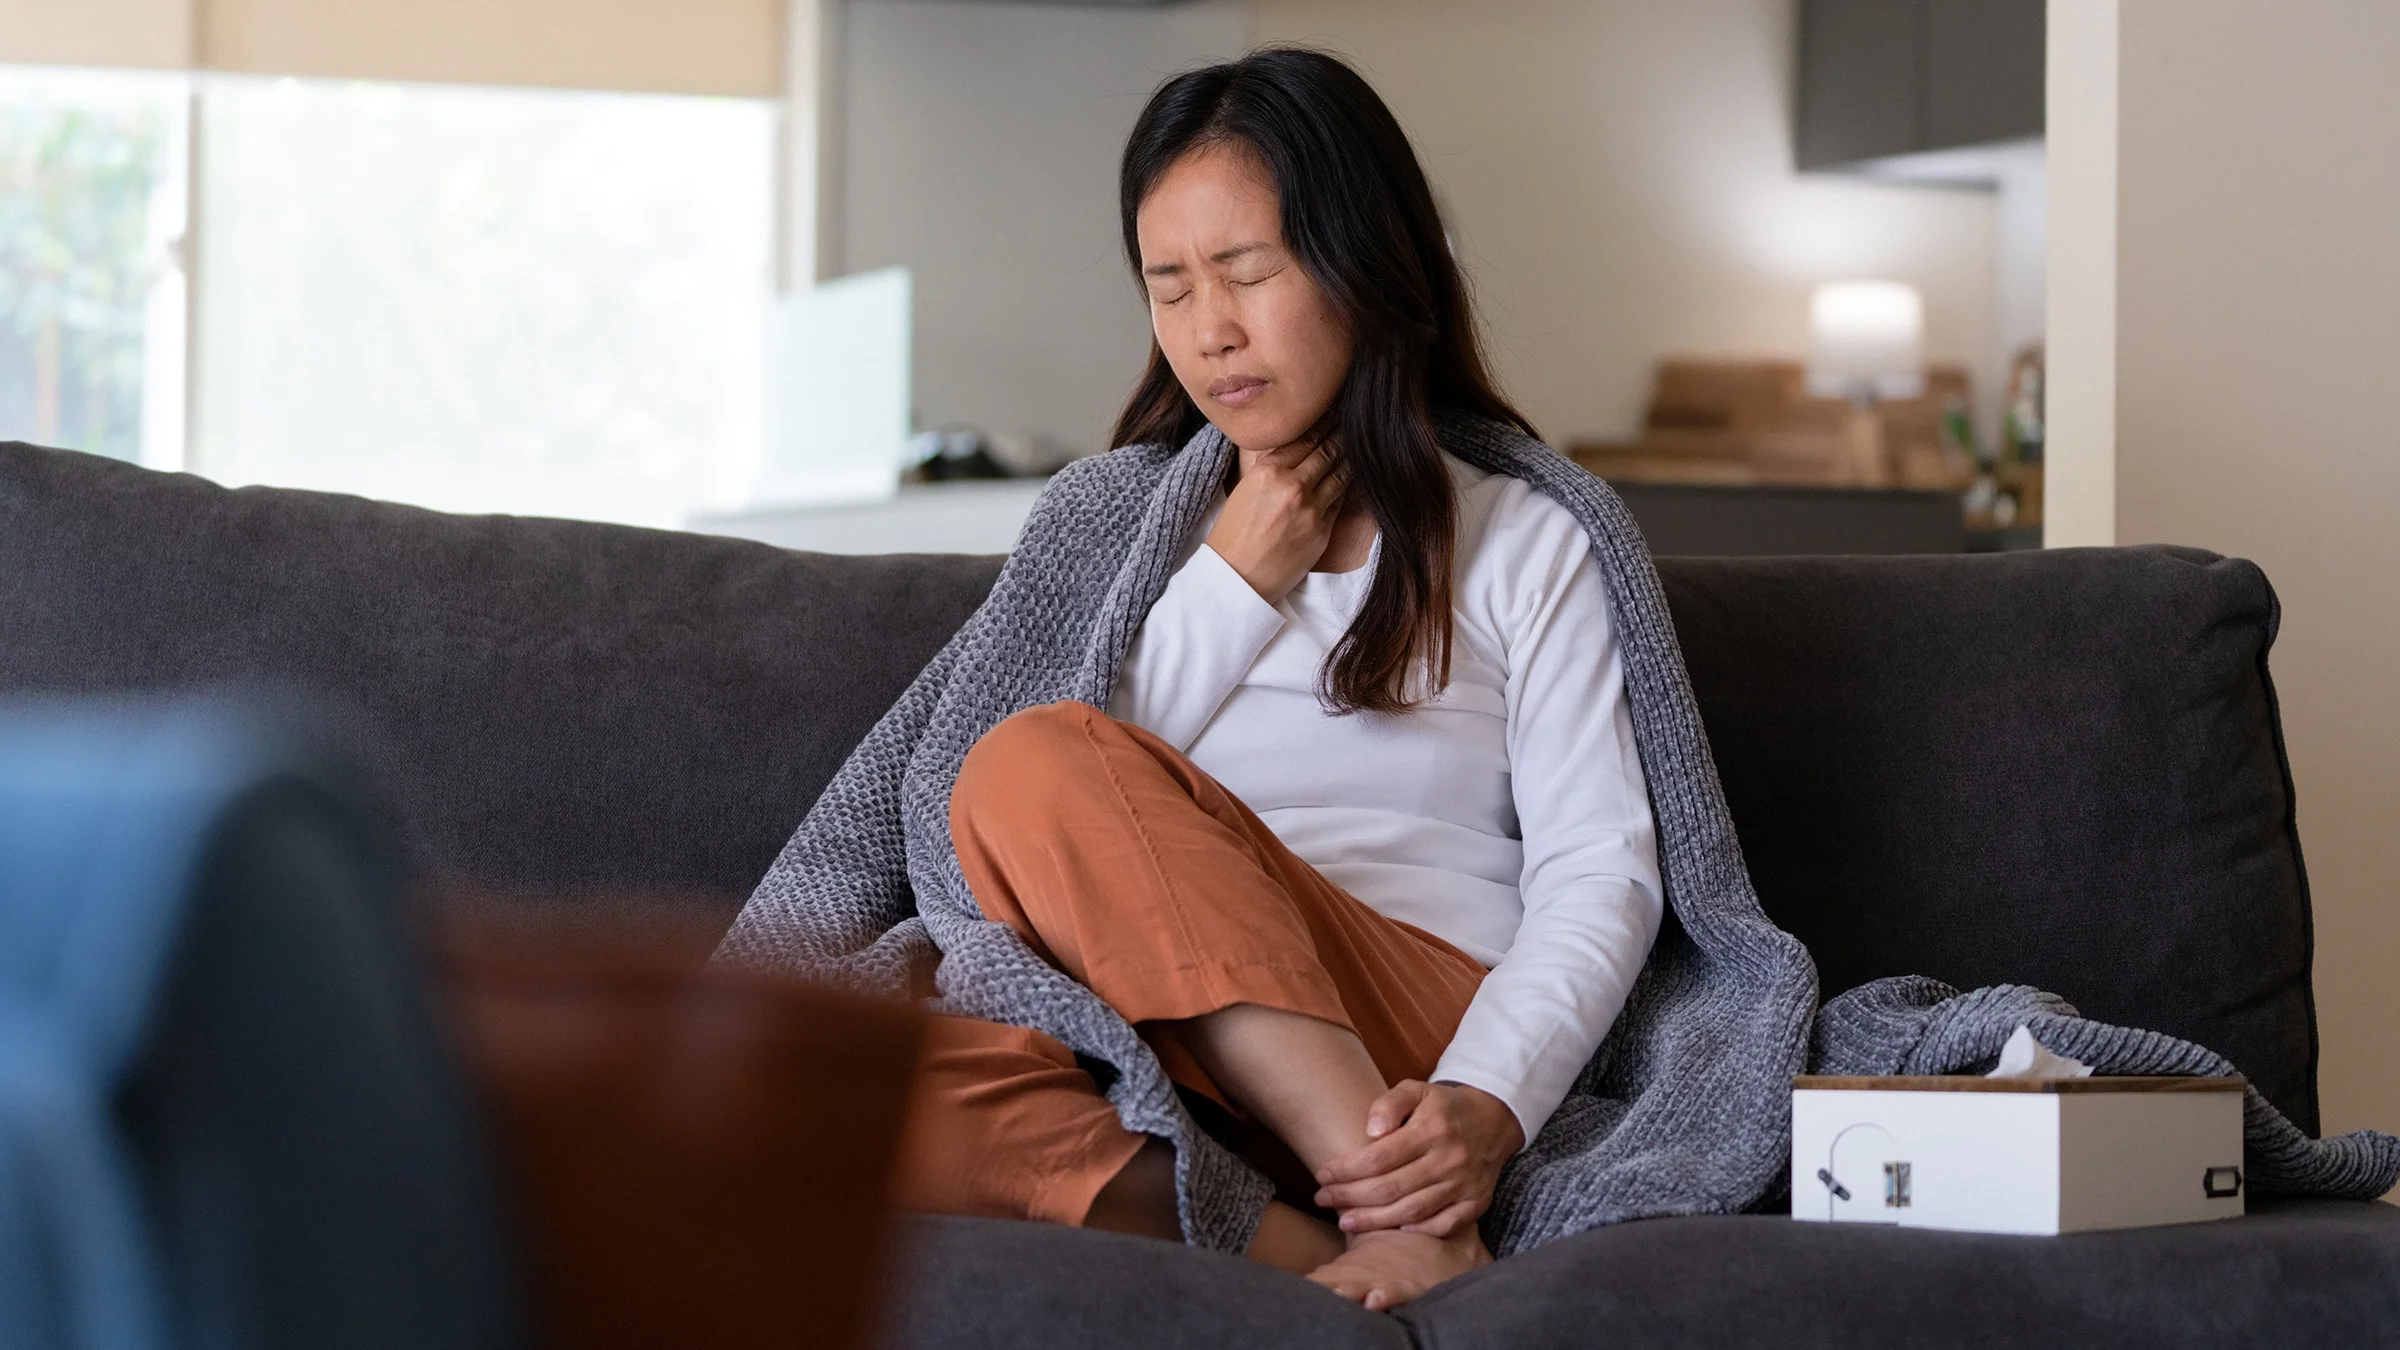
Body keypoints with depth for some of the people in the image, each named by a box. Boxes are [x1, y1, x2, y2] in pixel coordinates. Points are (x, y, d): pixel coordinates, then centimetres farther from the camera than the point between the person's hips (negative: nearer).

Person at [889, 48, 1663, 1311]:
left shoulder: (1520, 544, 17)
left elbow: (1599, 877, 4)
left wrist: (1487, 1109, -16)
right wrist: (1236, 585, 9)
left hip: (1415, 1052, -2)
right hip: (1174, 1080, 2)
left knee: (1032, 768, -29)